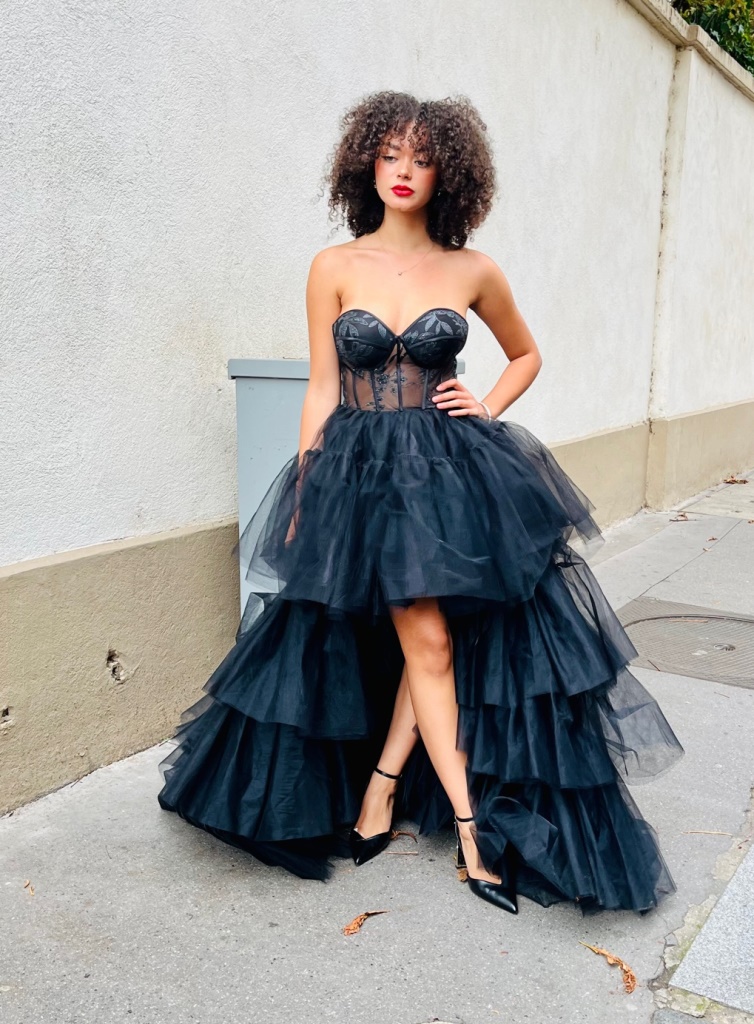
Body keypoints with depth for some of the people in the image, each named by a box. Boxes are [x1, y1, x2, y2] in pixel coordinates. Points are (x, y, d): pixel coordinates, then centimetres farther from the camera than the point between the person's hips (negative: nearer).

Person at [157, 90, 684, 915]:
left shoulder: (473, 272, 3)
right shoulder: (334, 268, 1)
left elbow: (526, 356, 19)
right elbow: (322, 391, 2)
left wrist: (488, 407, 1)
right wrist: (302, 497, 0)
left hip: (450, 467, 2)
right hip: (359, 469, -1)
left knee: (431, 639, 1)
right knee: (427, 640, -1)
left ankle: (380, 786, 22)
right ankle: (471, 828, 10)